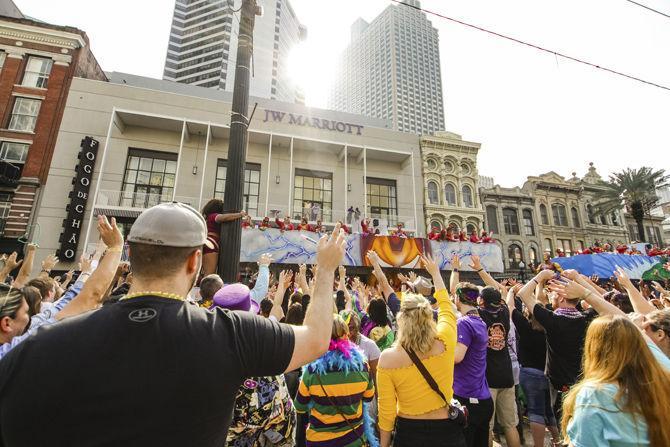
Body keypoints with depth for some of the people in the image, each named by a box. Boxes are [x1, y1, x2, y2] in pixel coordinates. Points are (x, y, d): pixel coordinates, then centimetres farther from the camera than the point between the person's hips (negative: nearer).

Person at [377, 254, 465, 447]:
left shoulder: (388, 358, -21)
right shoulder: (444, 342, -16)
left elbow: (386, 411, -13)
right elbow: (446, 305, 2)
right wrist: (435, 273, 17)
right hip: (447, 431, 2)